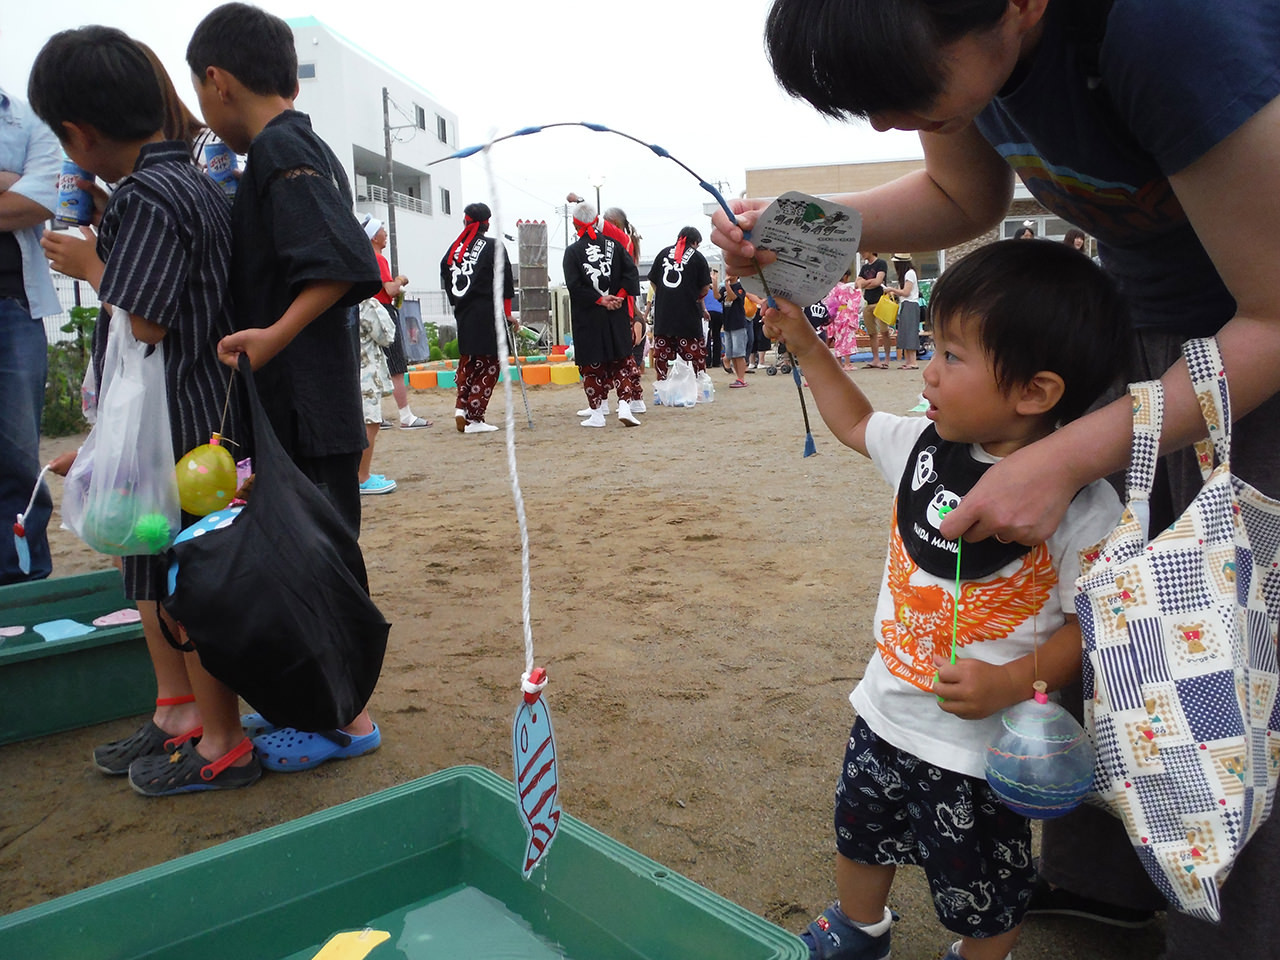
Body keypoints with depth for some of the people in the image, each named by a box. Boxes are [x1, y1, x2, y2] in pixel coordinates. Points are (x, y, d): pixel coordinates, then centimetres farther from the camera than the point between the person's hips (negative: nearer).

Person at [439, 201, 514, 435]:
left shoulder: (453, 249, 8)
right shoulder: (493, 246, -5)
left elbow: (446, 280, 9)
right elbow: (505, 282, -7)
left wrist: (460, 305, 16)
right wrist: (506, 312, 1)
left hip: (463, 313, 5)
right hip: (488, 314, -5)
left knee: (468, 360, 19)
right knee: (489, 364, 2)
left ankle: (461, 406, 4)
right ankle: (474, 418, -2)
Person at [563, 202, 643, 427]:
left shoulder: (573, 251, -6)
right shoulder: (613, 244, 4)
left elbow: (574, 285, -13)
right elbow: (631, 272, -3)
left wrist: (600, 299, -10)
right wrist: (619, 296, -6)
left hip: (587, 318, -2)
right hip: (617, 316, 2)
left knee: (591, 366, 7)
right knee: (622, 361, 10)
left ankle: (596, 413, 9)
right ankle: (625, 405, -2)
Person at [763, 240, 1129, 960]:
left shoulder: (1082, 505, -24)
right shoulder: (928, 445, -7)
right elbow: (856, 422, 12)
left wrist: (1013, 681, -31)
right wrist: (806, 345, 8)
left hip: (979, 746, -6)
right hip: (887, 712, 7)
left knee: (981, 897, 19)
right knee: (860, 835, 29)